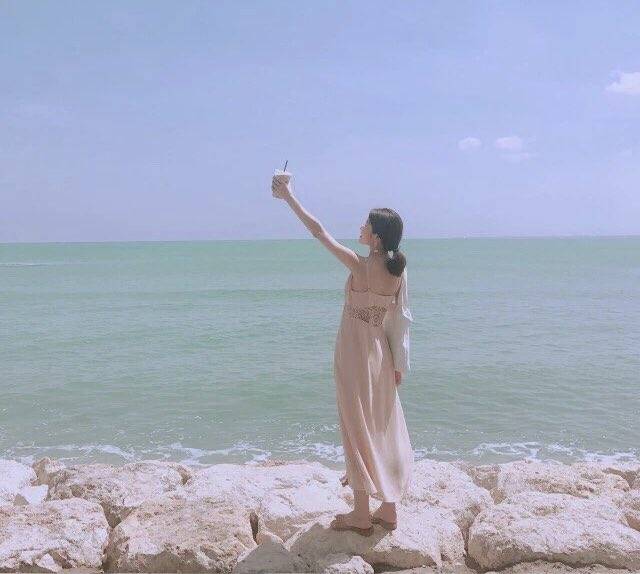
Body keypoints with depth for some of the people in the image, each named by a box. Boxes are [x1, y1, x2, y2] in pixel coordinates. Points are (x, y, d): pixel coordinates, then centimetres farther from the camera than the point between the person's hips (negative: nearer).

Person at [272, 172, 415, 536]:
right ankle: (389, 510, 24)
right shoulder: (398, 271, -3)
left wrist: (289, 197, -4)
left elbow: (319, 232, -13)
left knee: (358, 429, 4)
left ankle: (361, 515, 15)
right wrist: (399, 363, 12)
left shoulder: (360, 266, -19)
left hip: (355, 353, -6)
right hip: (381, 354, 6)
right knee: (383, 429, 14)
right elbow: (401, 320, 3)